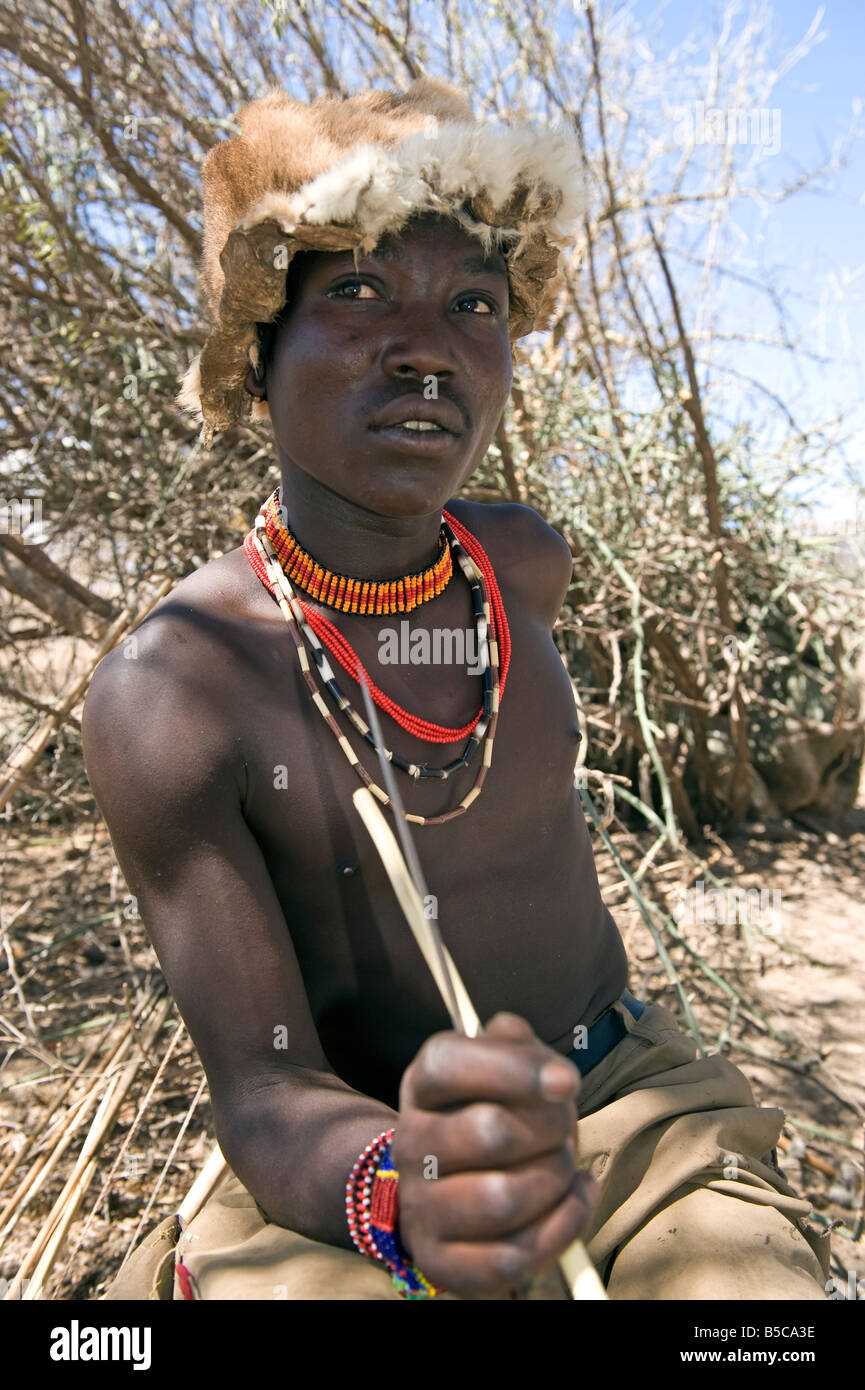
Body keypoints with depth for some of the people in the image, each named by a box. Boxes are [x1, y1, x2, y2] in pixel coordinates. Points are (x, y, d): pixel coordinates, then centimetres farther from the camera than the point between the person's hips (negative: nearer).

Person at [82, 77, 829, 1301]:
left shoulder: (529, 565, -6)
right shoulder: (165, 701, -21)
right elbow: (261, 1088, -19)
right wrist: (398, 1193, -40)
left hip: (624, 1095, 3)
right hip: (356, 1146, -2)